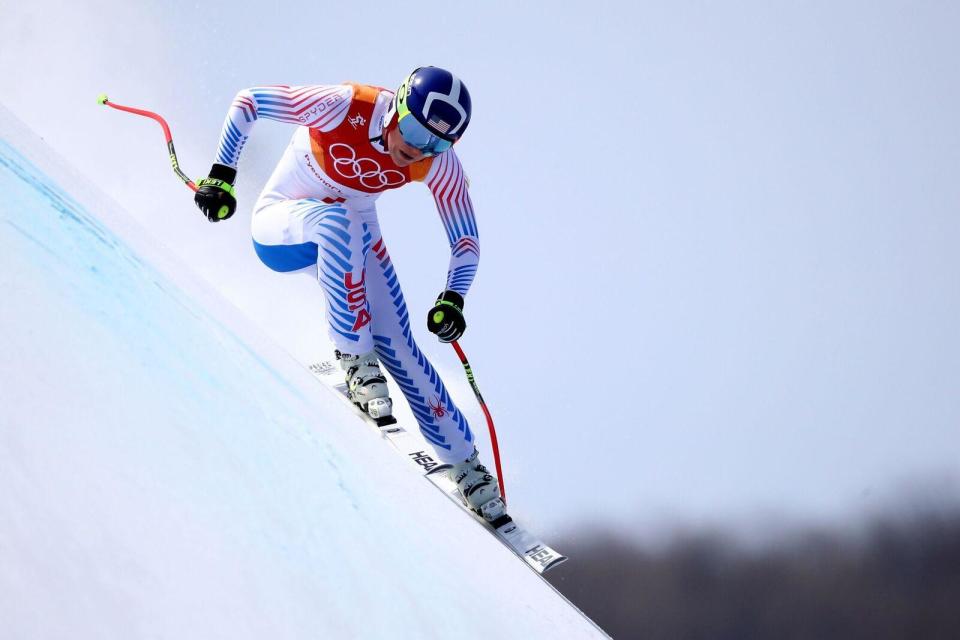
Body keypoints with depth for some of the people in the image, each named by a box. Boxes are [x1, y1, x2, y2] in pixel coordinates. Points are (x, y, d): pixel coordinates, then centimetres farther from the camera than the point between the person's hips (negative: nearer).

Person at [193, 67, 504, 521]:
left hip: (348, 242, 3)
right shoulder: (346, 107, -30)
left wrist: (452, 298, -28)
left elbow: (466, 241, -10)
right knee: (339, 219, -39)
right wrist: (221, 176, -27)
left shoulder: (438, 163, -18)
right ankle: (352, 354, -29)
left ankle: (465, 465, -1)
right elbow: (247, 102, -21)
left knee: (397, 344, -13)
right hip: (281, 225, -3)